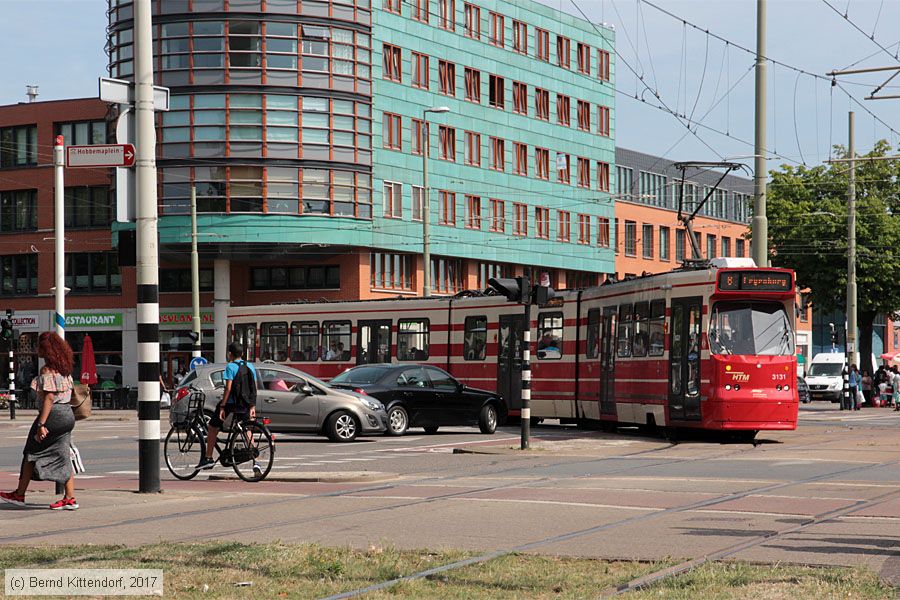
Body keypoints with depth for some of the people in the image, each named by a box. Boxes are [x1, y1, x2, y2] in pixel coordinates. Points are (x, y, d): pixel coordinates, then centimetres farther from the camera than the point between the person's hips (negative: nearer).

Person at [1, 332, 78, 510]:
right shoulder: (64, 368, 12)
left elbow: (49, 397, -21)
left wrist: (41, 424, -22)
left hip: (52, 414, -8)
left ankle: (19, 495, 11)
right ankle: (70, 498, 2)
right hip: (67, 414, 8)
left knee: (32, 454, 3)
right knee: (63, 456, 7)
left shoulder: (47, 370, -14)